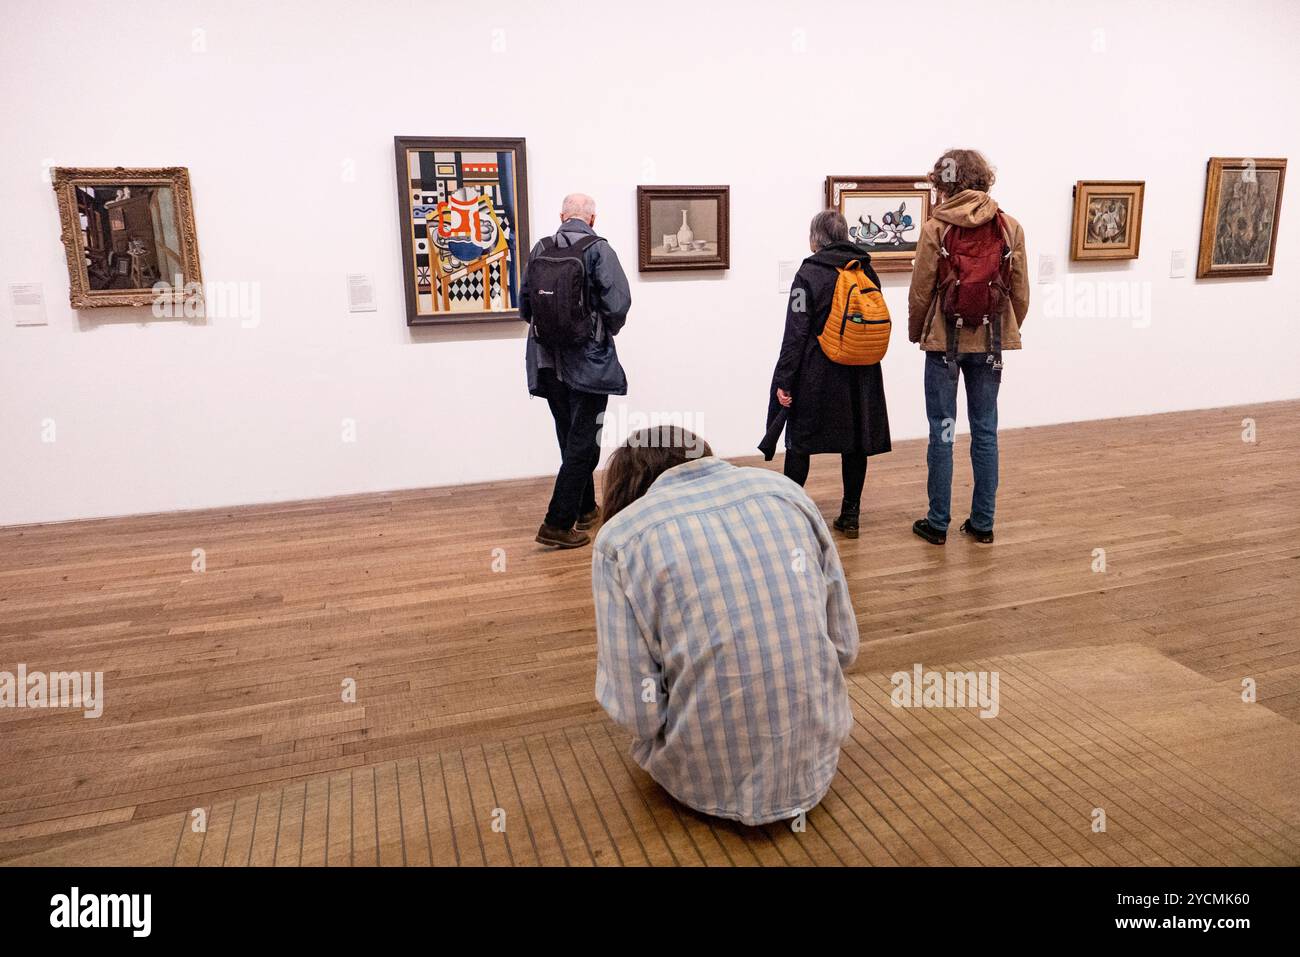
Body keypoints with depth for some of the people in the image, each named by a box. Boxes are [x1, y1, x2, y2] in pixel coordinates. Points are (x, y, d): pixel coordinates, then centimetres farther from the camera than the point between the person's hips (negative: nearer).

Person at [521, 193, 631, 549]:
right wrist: (609, 330, 4)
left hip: (548, 361, 5)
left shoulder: (540, 250, 4)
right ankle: (557, 523, -2)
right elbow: (618, 303, -16)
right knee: (582, 442, 1)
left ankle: (585, 509, 31)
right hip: (588, 360, -5)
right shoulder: (598, 249, -8)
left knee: (571, 439, 18)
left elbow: (525, 305, 6)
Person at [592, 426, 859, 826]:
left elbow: (635, 708, -12)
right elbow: (844, 643, 5)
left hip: (714, 779, -3)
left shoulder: (620, 534, -7)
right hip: (818, 760, 4)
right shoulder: (784, 489, 2)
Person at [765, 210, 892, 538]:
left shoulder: (809, 274, -9)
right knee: (855, 443, 10)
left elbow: (796, 334, -13)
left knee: (799, 442, 8)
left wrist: (783, 381, -10)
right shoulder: (867, 271, 6)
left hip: (816, 374, -4)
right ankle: (850, 516, 15)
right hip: (861, 374, 5)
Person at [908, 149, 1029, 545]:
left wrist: (916, 332, 10)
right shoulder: (1010, 227, 0)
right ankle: (982, 523, 18)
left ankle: (938, 523, 12)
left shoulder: (935, 229, -10)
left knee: (941, 433, 5)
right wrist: (1006, 333, 17)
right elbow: (1020, 293, 2)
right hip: (989, 342, 3)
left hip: (944, 340, -3)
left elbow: (920, 292, -7)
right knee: (985, 433, 10)